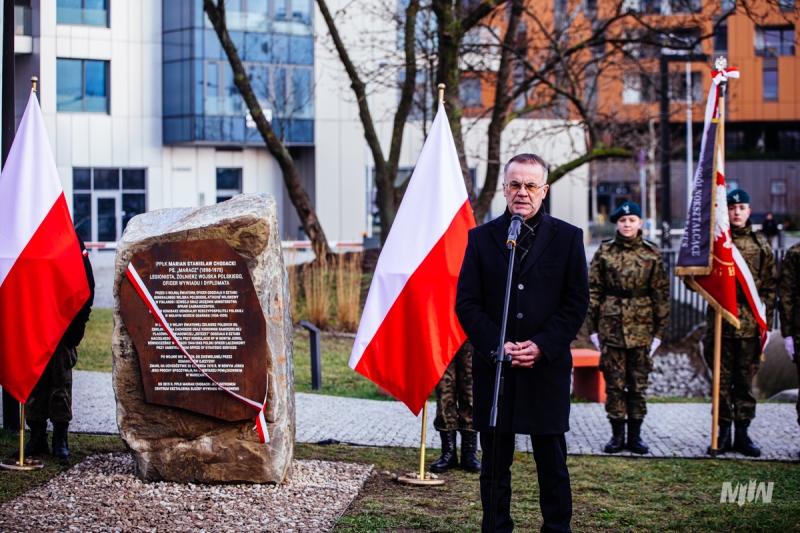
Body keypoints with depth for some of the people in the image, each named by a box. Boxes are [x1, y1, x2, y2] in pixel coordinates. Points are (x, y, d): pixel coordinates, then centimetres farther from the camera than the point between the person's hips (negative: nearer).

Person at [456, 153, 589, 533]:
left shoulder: (567, 238, 4)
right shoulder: (481, 238, 6)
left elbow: (577, 303, 0)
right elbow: (466, 303, 2)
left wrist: (541, 345, -11)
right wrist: (496, 345, -12)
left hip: (547, 368, -1)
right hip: (494, 369, 1)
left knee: (553, 465, 6)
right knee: (494, 464, 7)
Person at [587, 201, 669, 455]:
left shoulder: (652, 253, 4)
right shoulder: (605, 251, 4)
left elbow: (661, 294, 6)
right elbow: (593, 290, 5)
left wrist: (659, 330, 2)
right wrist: (592, 327, 1)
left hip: (641, 329, 0)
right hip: (611, 326, 0)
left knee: (638, 384, 5)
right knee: (614, 383, 2)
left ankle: (635, 435, 13)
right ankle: (617, 435, 11)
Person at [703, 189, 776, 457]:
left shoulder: (760, 245, 8)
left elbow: (770, 286, 7)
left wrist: (765, 322, 1)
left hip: (750, 324, 1)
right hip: (720, 322, -1)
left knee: (745, 381, 6)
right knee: (722, 381, 4)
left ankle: (742, 433, 13)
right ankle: (723, 432, 13)